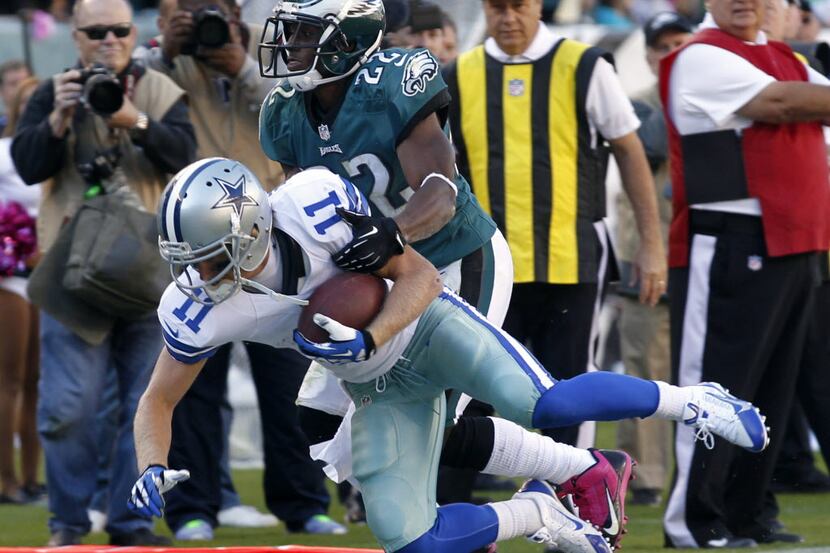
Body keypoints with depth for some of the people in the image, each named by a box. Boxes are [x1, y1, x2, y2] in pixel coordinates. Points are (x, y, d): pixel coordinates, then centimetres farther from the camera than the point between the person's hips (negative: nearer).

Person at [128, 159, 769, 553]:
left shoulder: (317, 203, -28)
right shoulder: (198, 310, -18)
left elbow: (420, 277, -18)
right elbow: (158, 402, -2)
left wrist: (366, 340, -34)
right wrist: (153, 470, -23)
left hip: (423, 324, -4)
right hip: (380, 389, 4)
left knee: (544, 406, -31)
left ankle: (688, 402, -5)